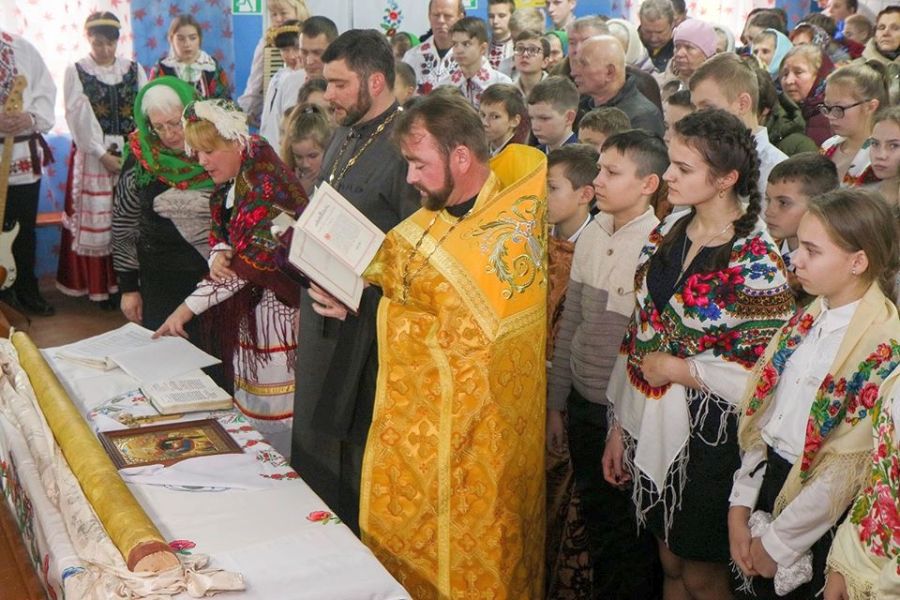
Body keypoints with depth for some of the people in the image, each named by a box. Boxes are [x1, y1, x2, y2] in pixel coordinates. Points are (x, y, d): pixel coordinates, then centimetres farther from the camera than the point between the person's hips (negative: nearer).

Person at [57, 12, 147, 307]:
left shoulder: (134, 69, 8)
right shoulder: (76, 71, 2)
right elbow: (79, 118, -5)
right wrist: (103, 154, -12)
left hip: (132, 153, 2)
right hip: (93, 155, -2)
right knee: (98, 217, -1)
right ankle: (103, 285, 5)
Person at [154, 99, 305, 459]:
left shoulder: (266, 186, -20)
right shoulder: (230, 183, 9)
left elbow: (247, 262, -22)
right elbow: (219, 233, 14)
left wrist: (188, 308, -19)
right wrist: (218, 253, -13)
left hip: (276, 311, -9)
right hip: (244, 311, 9)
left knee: (275, 408, -1)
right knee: (250, 402, 14)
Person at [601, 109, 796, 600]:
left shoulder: (754, 258, -17)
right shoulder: (669, 231, 2)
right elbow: (638, 331, 5)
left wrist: (676, 367, -14)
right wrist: (619, 427, 8)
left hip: (708, 435, -6)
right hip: (651, 426, 6)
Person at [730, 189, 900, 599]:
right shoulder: (806, 320, 3)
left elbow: (849, 467, -20)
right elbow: (761, 415, 4)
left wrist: (778, 541, -13)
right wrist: (739, 506, 0)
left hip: (818, 518, -6)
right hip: (767, 482, 6)